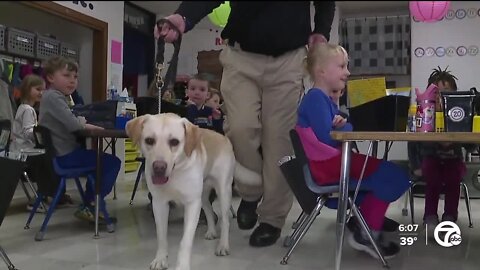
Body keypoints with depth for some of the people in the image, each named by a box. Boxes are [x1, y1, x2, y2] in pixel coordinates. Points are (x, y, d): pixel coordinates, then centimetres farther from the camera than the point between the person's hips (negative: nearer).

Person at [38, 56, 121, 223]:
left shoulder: (54, 96, 16)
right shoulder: (53, 97, -17)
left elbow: (69, 122, 23)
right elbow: (73, 124, -26)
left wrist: (82, 121, 5)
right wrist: (87, 125, -8)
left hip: (61, 153, 11)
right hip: (65, 155, -11)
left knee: (100, 160, 28)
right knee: (113, 162, -9)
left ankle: (89, 204, 28)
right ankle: (88, 207, -2)